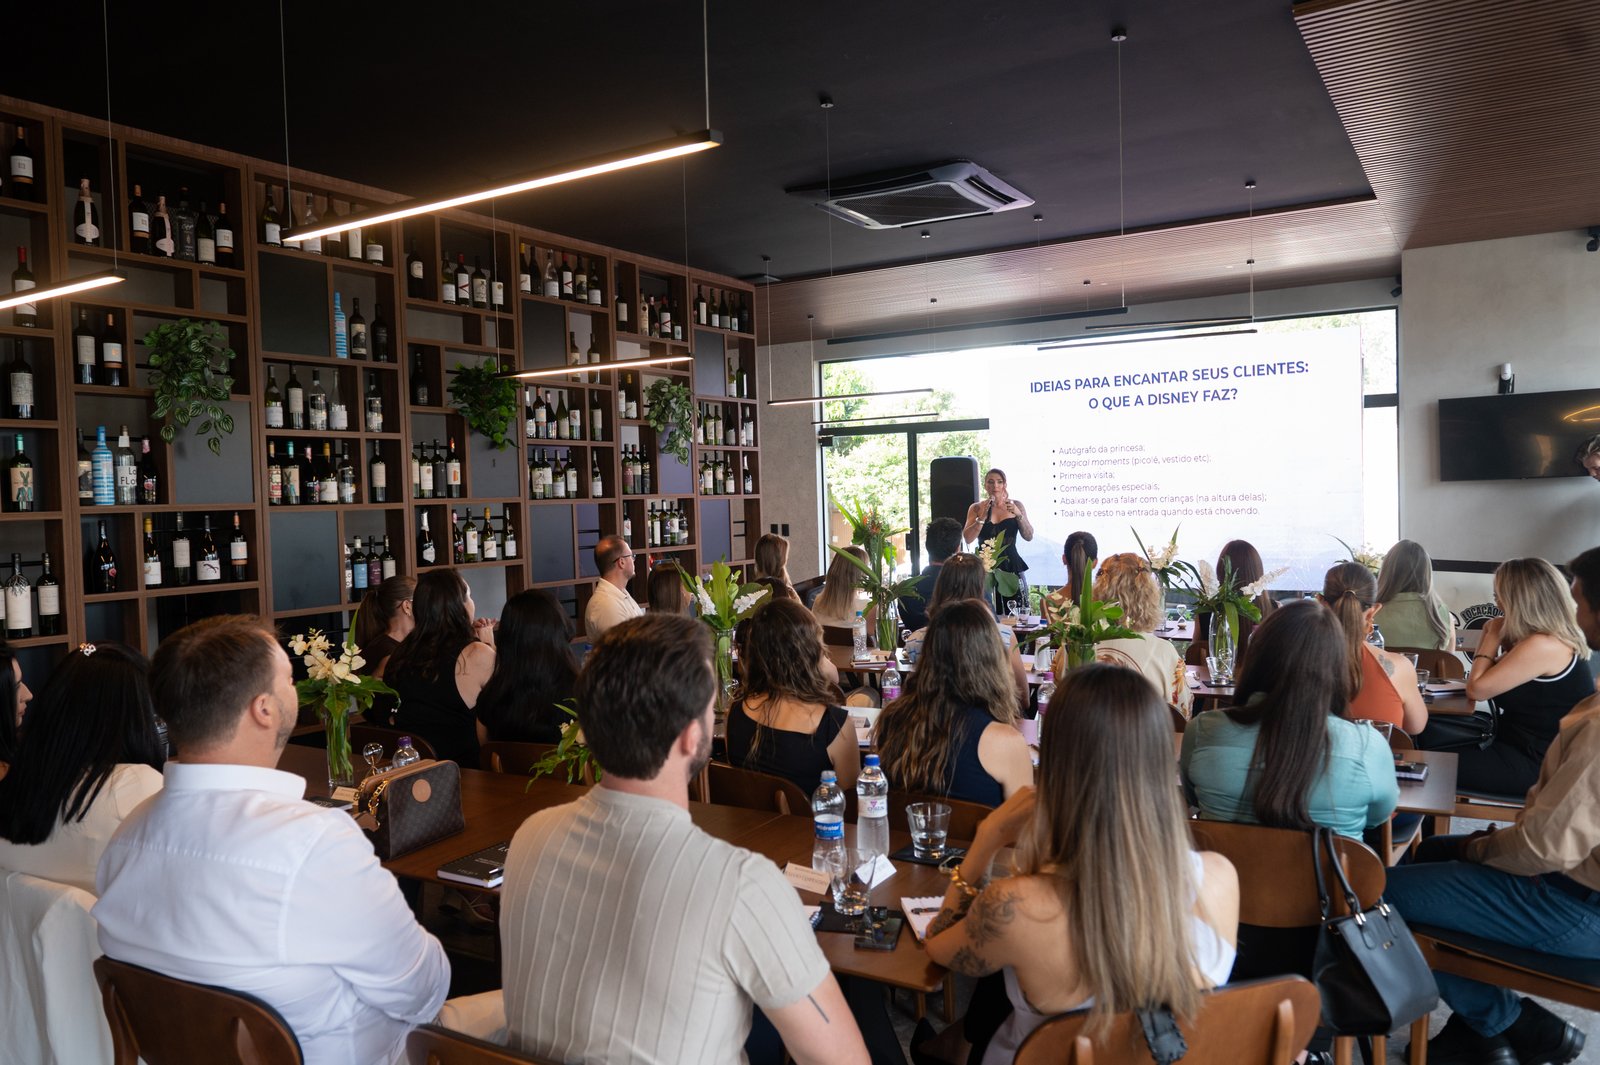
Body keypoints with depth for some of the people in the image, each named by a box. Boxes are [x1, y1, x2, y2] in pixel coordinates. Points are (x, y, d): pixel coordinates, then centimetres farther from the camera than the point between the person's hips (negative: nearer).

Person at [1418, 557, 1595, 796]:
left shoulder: (1544, 646, -26)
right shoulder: (1549, 638, 7)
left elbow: (1476, 689, -18)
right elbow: (1487, 682, 12)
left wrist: (1493, 638, -8)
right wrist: (1494, 636, 1)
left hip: (1537, 765, -10)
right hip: (1521, 743, 10)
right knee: (1425, 734, 10)